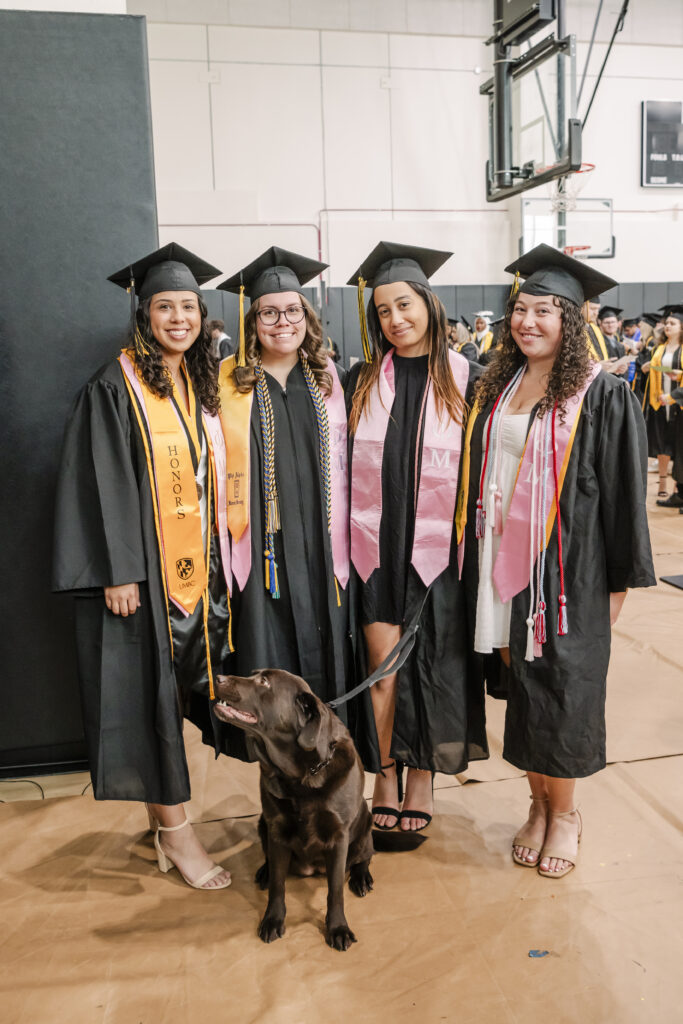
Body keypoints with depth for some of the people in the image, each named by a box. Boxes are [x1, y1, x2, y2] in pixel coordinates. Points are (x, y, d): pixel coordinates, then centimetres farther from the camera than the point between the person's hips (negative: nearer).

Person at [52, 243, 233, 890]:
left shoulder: (201, 386, 12)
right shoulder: (115, 388, -7)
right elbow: (104, 485, -13)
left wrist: (217, 560, 11)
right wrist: (119, 571, -18)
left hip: (194, 565, 6)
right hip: (140, 568, -6)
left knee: (180, 684, 11)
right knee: (148, 685, -1)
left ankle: (163, 817, 26)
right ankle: (175, 831, 11)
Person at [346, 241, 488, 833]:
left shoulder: (467, 380, 1)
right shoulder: (362, 381, 6)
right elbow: (341, 461, 8)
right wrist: (346, 534, 3)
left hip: (437, 546, -1)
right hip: (375, 544, 1)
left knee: (432, 663, 7)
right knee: (382, 663, 0)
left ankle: (423, 775, 25)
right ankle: (386, 776, 19)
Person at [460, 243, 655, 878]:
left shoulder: (602, 395, -7)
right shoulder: (496, 388, 7)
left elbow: (624, 491, -6)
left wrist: (620, 580, -6)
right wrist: (478, 559, 9)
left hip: (567, 569, -4)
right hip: (503, 564, 5)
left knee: (561, 688, 4)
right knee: (519, 684, 11)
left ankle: (565, 812, 27)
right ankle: (538, 803, 31)